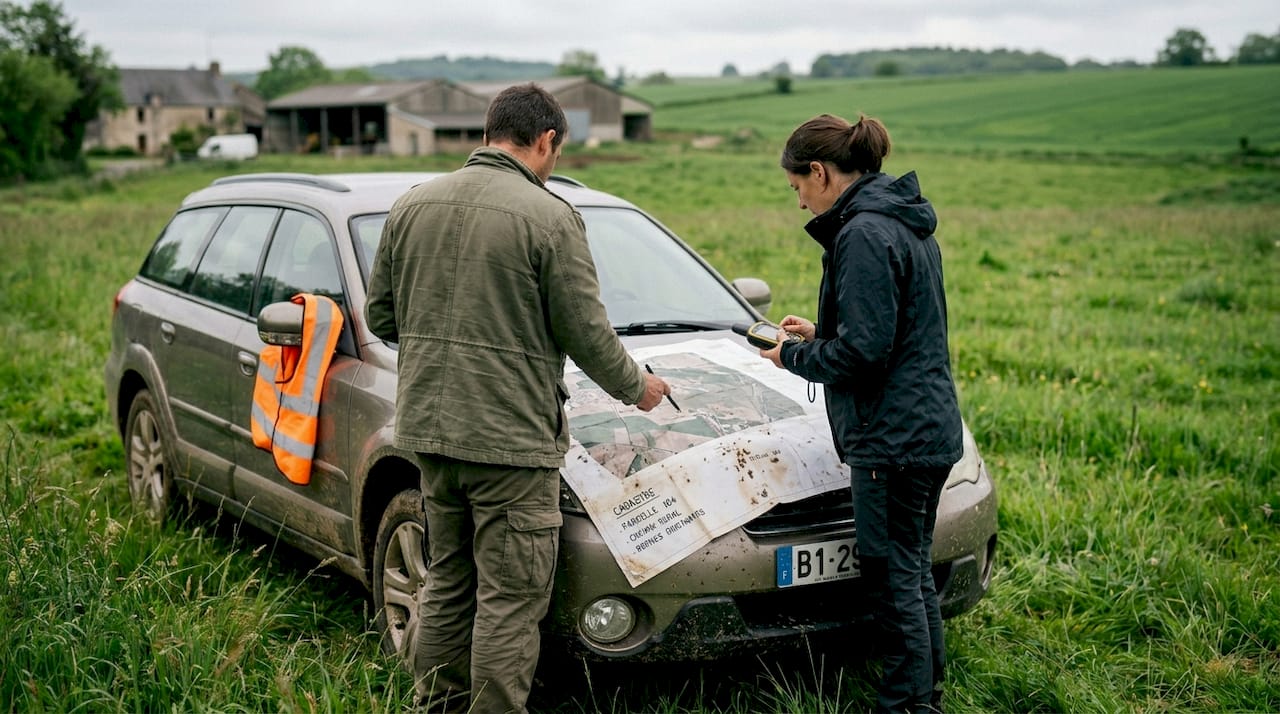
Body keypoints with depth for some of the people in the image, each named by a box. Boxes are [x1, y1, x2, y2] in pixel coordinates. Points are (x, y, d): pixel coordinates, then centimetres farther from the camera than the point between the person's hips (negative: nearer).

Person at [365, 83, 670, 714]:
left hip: (427, 425, 7)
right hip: (512, 436, -7)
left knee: (445, 584, 19)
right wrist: (636, 387, 9)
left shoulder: (412, 205, 7)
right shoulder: (549, 216, -11)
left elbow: (380, 316, 12)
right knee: (509, 598, 2)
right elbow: (585, 332, -8)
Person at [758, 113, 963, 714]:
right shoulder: (909, 224, 13)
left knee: (894, 579, 0)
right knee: (915, 573, 19)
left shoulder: (863, 234, -18)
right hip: (930, 430, 10)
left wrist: (795, 358, -6)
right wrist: (819, 334, 17)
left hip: (892, 439, -10)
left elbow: (863, 350, -22)